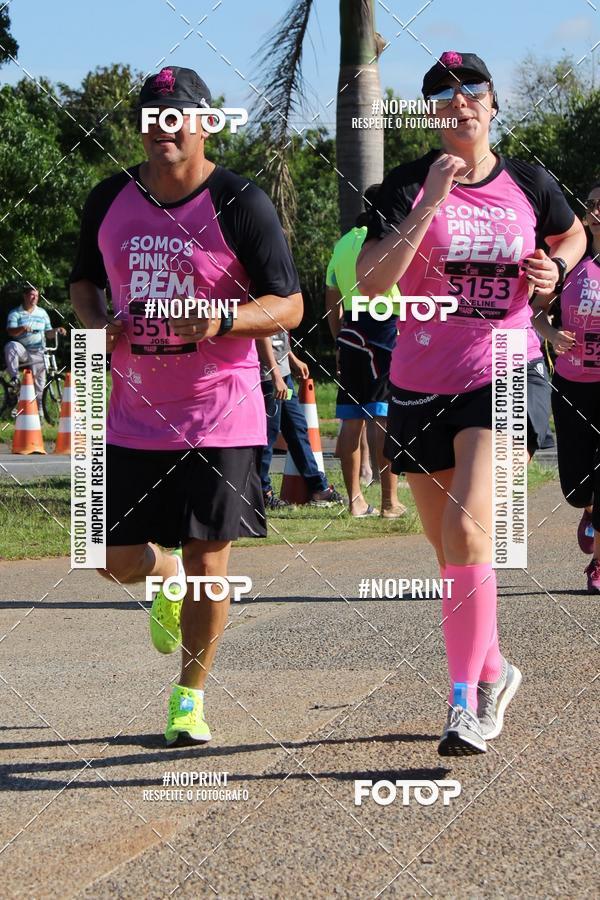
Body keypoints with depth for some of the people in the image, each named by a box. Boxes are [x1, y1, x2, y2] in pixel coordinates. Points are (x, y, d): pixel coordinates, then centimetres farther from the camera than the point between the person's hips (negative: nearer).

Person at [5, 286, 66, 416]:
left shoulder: (42, 313, 12)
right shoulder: (15, 313, 2)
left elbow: (48, 334, 13)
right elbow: (11, 331, -14)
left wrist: (56, 331, -9)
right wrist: (22, 329, -33)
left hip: (38, 353, 2)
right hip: (22, 350, -2)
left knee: (39, 383, -2)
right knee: (10, 346, -36)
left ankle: (38, 410, 7)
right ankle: (15, 379, -31)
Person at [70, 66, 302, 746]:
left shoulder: (240, 204, -9)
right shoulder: (110, 200, 4)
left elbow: (289, 306, -7)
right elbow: (84, 279, 20)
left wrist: (221, 321, -25)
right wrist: (94, 321, -3)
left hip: (220, 416, -4)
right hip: (134, 414, 4)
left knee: (208, 561, 0)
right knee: (118, 560, 5)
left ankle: (190, 696, 17)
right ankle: (166, 579, 42)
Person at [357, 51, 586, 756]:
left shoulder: (529, 184, 4)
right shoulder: (407, 187, -2)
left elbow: (572, 234, 26)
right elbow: (371, 283, -16)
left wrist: (554, 267, 4)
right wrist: (430, 205, -22)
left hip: (501, 378, -2)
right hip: (420, 385, 2)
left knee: (468, 528, -22)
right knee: (451, 552, 10)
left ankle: (465, 699, -18)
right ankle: (494, 672, 33)